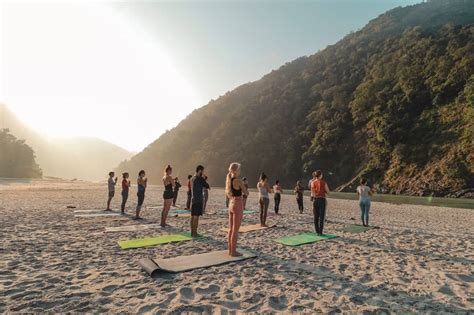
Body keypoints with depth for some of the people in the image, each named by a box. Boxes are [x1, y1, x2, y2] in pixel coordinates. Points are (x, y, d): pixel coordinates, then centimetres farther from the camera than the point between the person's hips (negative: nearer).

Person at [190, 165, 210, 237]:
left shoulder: (192, 178, 12)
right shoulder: (200, 179, -14)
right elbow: (207, 186, -6)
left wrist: (202, 186, 11)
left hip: (193, 200, 8)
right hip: (198, 200, -8)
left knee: (193, 216, 10)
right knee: (196, 217, -5)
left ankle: (192, 232, 16)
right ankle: (195, 233, -1)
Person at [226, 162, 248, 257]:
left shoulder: (228, 180, 7)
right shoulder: (239, 181, -17)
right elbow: (246, 193, -9)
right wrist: (243, 186, 8)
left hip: (231, 204, 8)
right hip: (238, 205, -8)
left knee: (231, 229, 14)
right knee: (235, 230, 0)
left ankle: (230, 250, 22)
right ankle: (233, 251, 9)